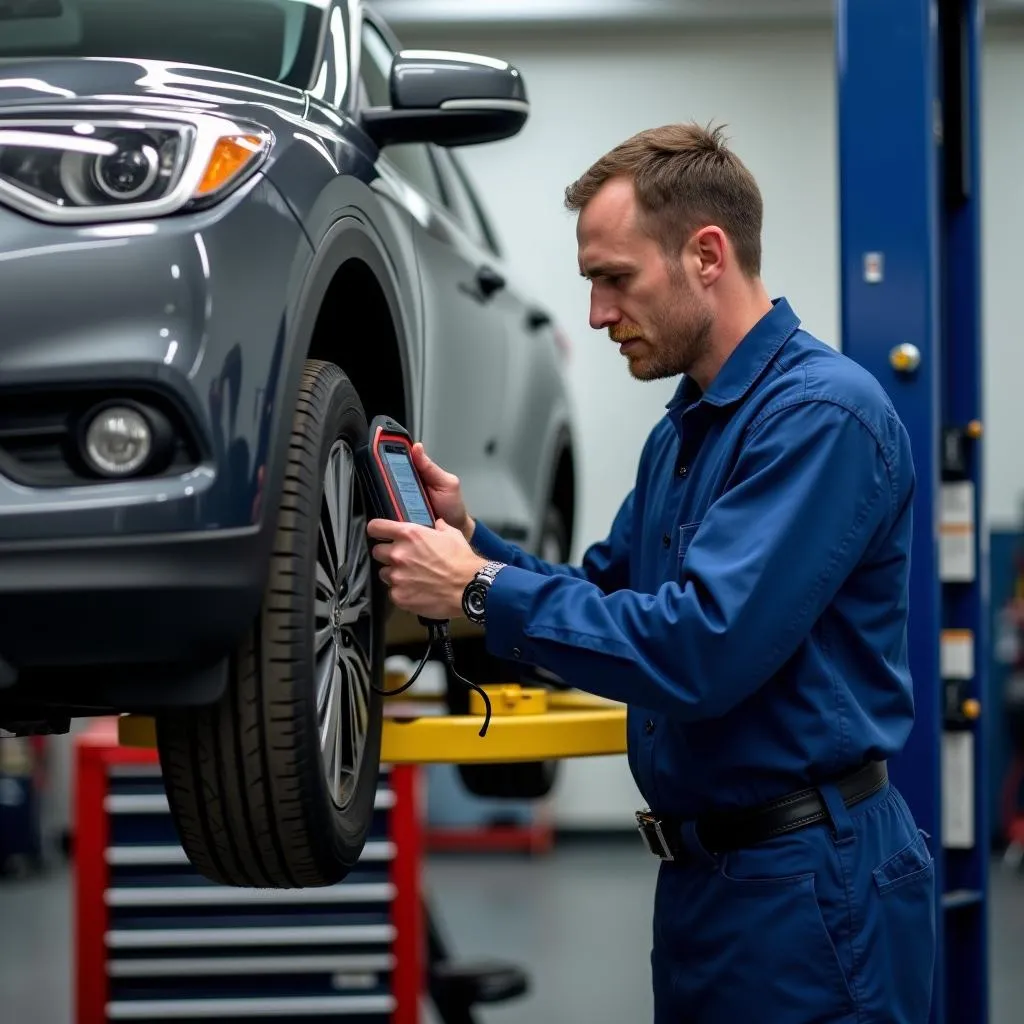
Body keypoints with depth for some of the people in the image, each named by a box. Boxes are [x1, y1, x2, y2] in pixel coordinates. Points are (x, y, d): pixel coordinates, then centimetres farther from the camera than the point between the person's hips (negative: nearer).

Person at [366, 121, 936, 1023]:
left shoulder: (821, 412, -18)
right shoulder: (684, 429, 14)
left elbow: (704, 650, -27)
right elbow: (606, 602, 18)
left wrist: (481, 591, -19)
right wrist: (471, 538, 1)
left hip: (808, 882, -9)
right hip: (705, 874, 9)